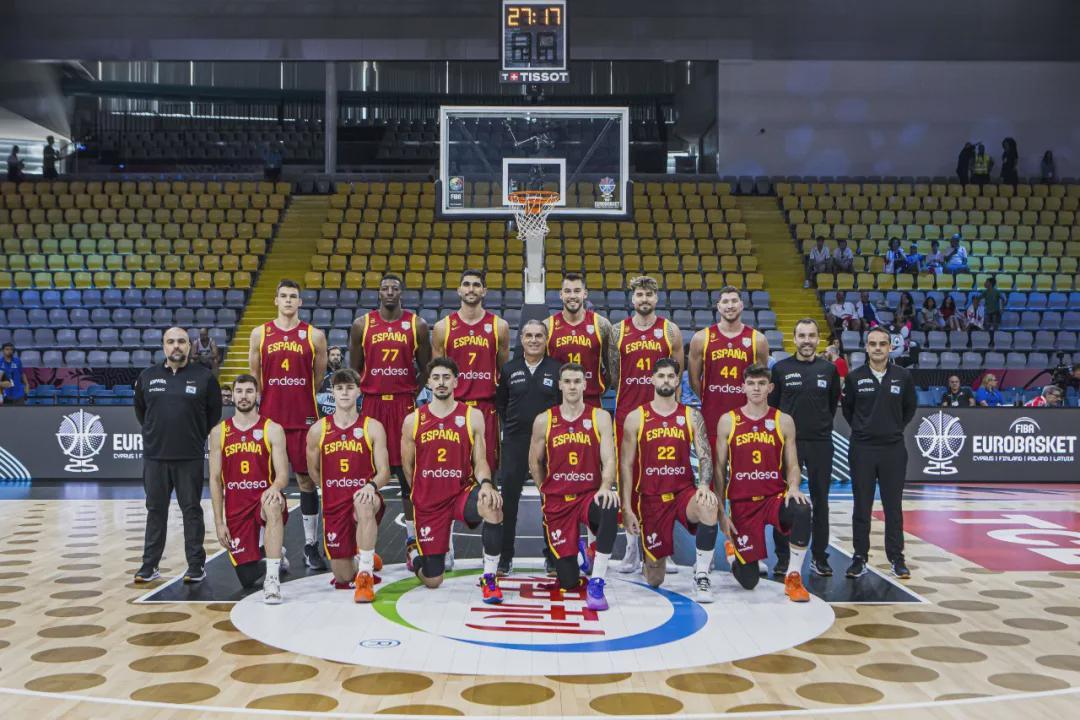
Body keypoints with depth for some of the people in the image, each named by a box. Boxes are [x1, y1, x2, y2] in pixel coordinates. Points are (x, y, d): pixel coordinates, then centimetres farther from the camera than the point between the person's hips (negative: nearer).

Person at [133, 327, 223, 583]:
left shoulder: (204, 377, -1)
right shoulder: (147, 377, 6)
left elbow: (214, 413, 6)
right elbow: (139, 409, 19)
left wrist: (198, 437, 7)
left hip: (190, 458, -2)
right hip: (154, 457, 3)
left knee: (192, 510, 4)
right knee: (155, 511, 10)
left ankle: (196, 566, 11)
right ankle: (149, 566, 17)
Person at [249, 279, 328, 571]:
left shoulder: (314, 335, 3)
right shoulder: (260, 334, 6)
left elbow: (318, 379, 10)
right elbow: (254, 377, 11)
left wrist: (299, 401, 9)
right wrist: (260, 407, 6)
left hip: (304, 418, -1)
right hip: (269, 418, 1)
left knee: (306, 479, 3)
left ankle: (311, 546, 12)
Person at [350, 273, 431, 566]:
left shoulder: (417, 325, 4)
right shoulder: (362, 324, 6)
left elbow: (426, 368, 9)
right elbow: (354, 368, 11)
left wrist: (413, 393, 1)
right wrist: (357, 398, 3)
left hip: (405, 404, -1)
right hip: (371, 402, 1)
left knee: (408, 472, 0)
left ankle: (412, 536, 8)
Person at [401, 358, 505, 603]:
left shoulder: (473, 416, 0)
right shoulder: (413, 420, 2)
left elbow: (480, 460, -2)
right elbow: (407, 467, 10)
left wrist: (485, 483, -21)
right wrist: (423, 496, 9)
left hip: (462, 492, -1)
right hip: (427, 502, 1)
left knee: (493, 507, -38)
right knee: (432, 581, 3)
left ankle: (489, 579, -20)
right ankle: (414, 554, 43)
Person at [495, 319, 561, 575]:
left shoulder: (558, 369, 3)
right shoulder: (509, 369, 7)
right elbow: (500, 403, 15)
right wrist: (512, 424, 6)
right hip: (514, 442, 1)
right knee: (508, 500, 1)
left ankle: (553, 558, 17)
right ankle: (505, 558, 11)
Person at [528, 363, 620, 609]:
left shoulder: (600, 417, -1)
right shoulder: (544, 420, 1)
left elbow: (608, 460, -10)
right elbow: (535, 463, 12)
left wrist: (605, 487, -28)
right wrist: (548, 492, 11)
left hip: (590, 494, -1)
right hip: (557, 501, 1)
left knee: (610, 507, -41)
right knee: (568, 582, -4)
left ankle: (596, 584, -26)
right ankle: (579, 553, 36)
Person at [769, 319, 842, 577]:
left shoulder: (829, 369, 5)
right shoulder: (781, 368, 0)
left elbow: (833, 402, 15)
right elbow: (772, 404, 4)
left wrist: (823, 425, 11)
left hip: (821, 443, 1)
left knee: (820, 500, 6)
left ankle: (819, 557, 15)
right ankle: (783, 557, 11)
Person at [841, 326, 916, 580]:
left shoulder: (903, 376, 1)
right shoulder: (855, 377, -1)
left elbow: (910, 407, 14)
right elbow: (847, 408, 12)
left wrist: (896, 428, 10)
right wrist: (862, 429, 10)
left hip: (893, 449, 0)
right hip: (861, 448, 0)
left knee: (893, 506, 5)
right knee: (861, 507, 4)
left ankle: (896, 558, 15)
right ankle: (860, 557, 12)